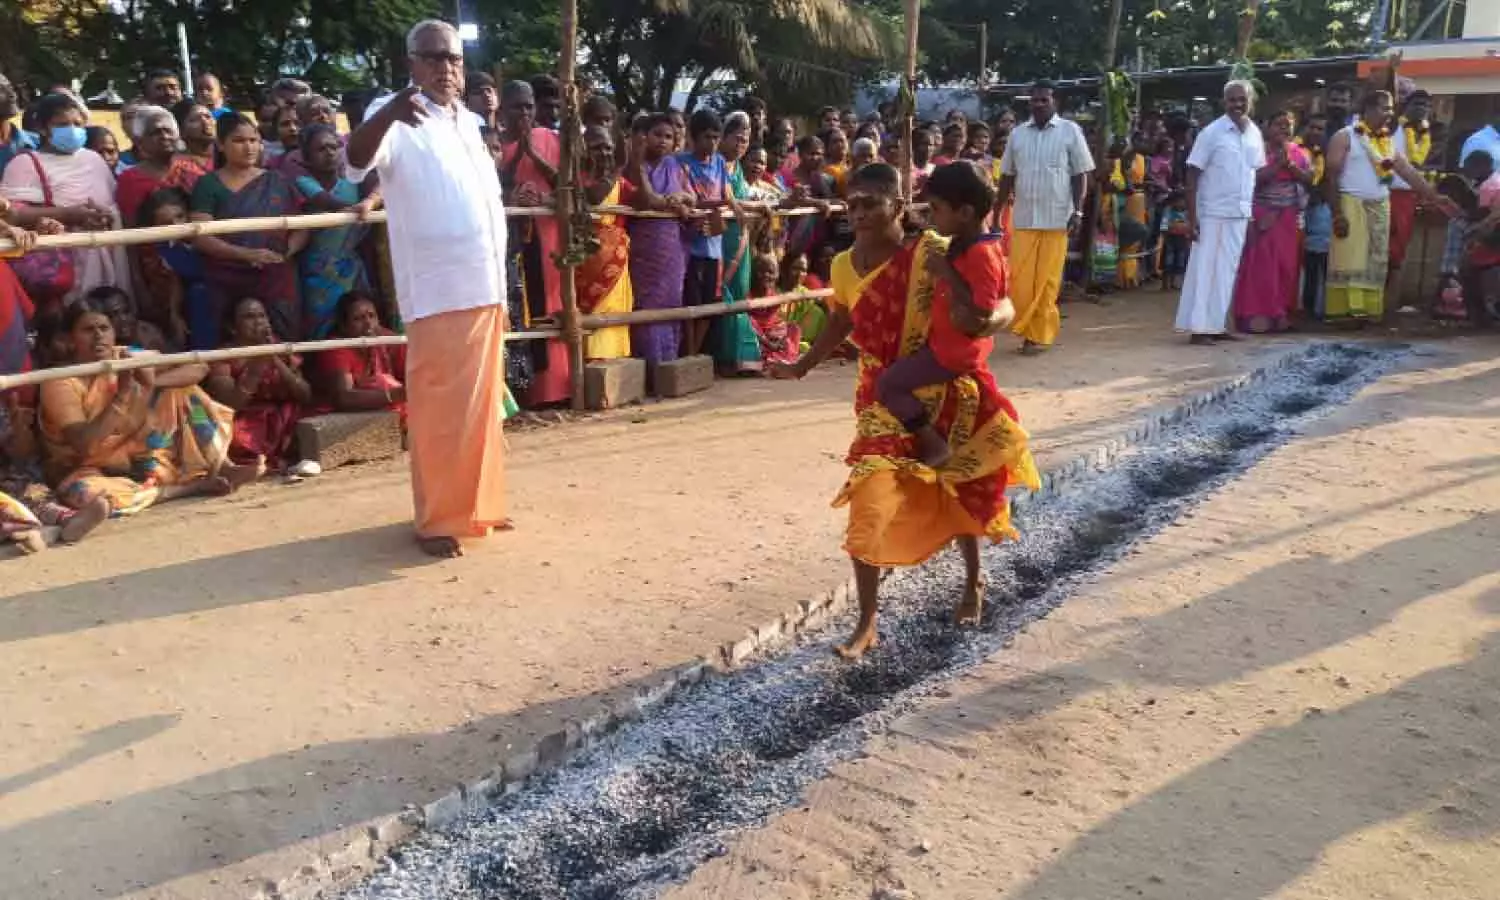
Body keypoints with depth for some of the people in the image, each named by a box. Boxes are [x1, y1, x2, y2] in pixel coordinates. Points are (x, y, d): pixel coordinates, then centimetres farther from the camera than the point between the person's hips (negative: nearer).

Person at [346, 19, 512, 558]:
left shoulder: (469, 123, 18)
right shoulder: (398, 119, -5)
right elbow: (357, 160, -25)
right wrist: (386, 114, -45)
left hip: (486, 287, 8)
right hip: (438, 293, -7)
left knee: (482, 406, 13)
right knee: (440, 411, -4)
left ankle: (478, 505, 25)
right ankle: (437, 520, 5)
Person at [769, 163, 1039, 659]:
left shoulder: (933, 254, -16)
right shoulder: (844, 266, -2)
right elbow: (840, 325, 16)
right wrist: (800, 367, 23)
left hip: (944, 395, -2)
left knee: (958, 495, 17)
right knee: (868, 506, -8)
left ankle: (973, 579, 48)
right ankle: (867, 624, 7)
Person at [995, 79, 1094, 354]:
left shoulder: (1070, 131, 1)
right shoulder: (1018, 133, 9)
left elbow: (1080, 174, 1)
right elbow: (1007, 176, 14)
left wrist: (1077, 211, -7)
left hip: (1057, 217, -2)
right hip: (1023, 217, 3)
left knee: (1047, 279, 1)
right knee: (1020, 277, -3)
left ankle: (1040, 333, 8)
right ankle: (1026, 328, 10)